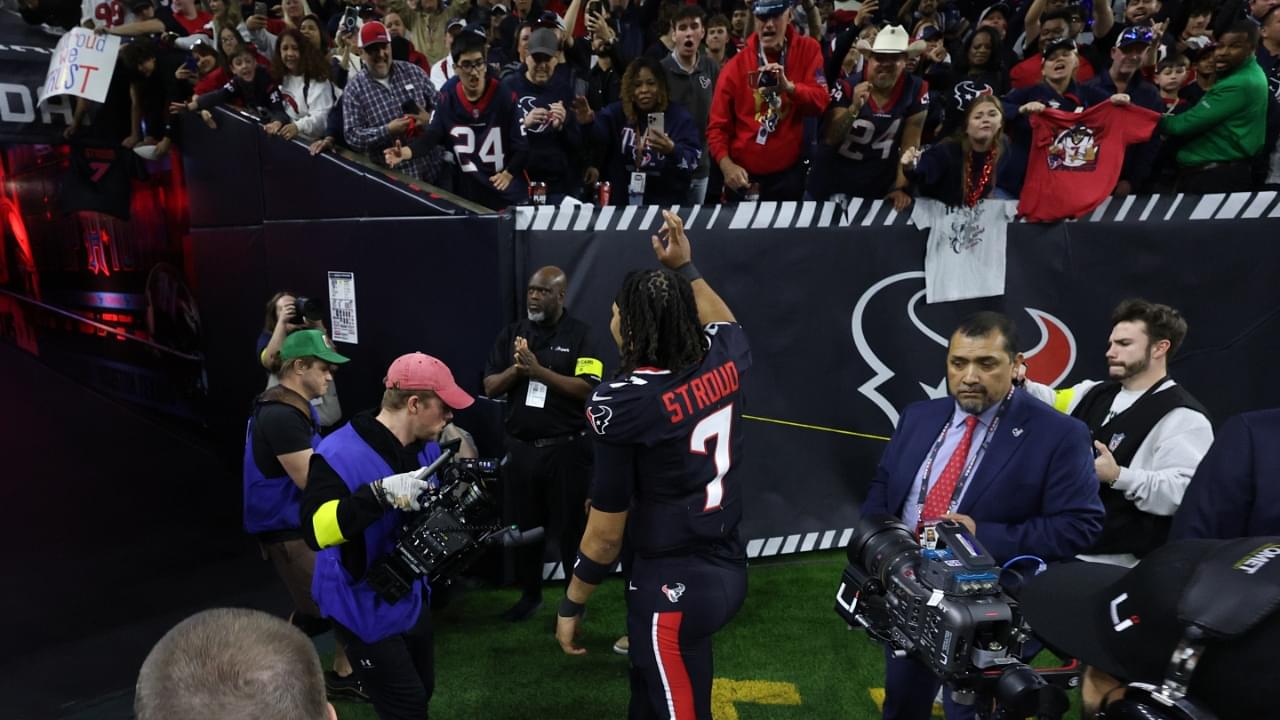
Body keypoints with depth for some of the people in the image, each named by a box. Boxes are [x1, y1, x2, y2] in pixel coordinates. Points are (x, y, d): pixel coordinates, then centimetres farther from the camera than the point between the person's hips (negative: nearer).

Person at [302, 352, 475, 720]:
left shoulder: (427, 447, -2)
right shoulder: (340, 455, -24)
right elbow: (316, 530, -33)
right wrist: (380, 494, -43)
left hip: (413, 599, 7)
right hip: (366, 609, -7)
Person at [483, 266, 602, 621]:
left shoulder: (580, 334, -6)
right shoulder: (511, 334, 7)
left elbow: (587, 389, -17)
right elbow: (490, 387, 5)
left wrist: (538, 370, -22)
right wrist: (516, 369, -15)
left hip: (566, 448, -4)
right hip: (521, 446, 4)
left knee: (571, 526, 6)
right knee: (523, 524, 14)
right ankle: (530, 593, 32)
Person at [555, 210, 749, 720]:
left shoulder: (620, 403, -20)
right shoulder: (724, 360, -4)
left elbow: (606, 532, -13)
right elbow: (724, 322, 25)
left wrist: (571, 605, 0)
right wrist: (684, 266, 23)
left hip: (673, 584, -7)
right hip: (729, 567, 7)